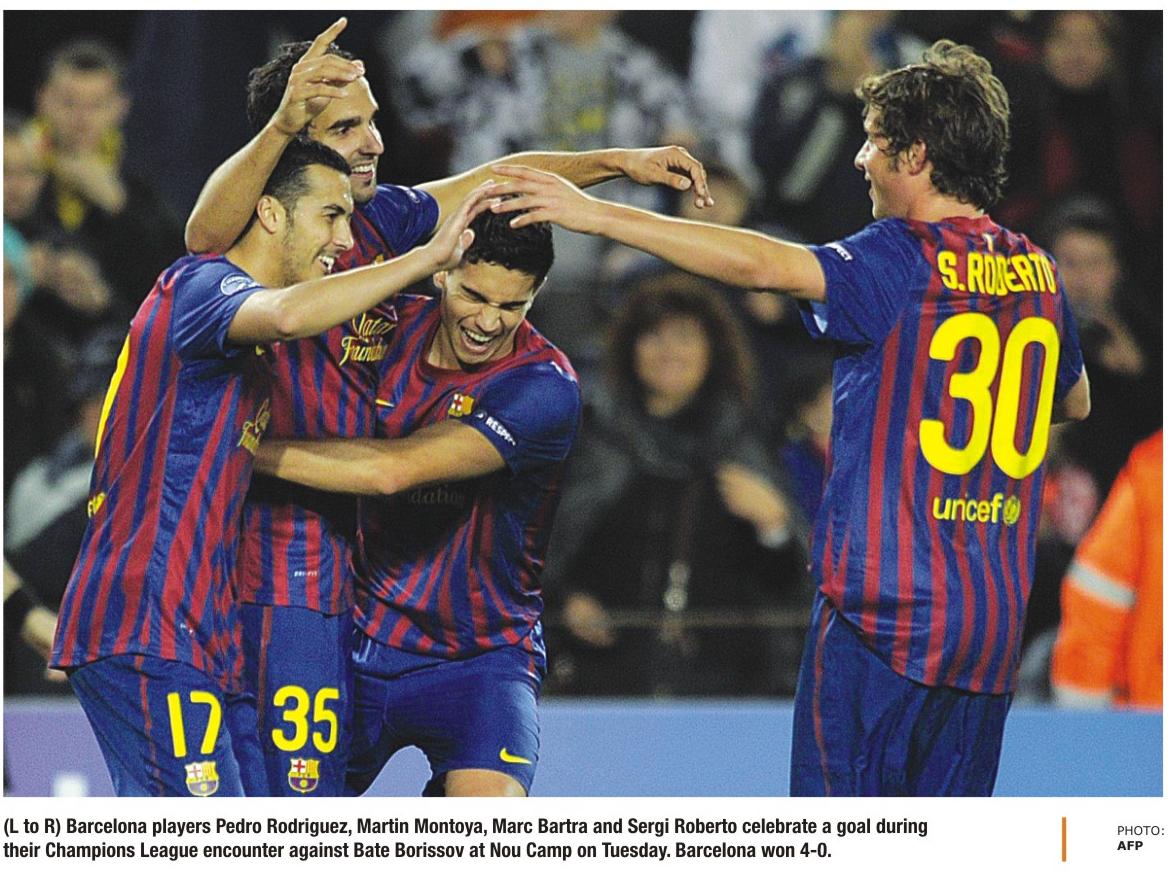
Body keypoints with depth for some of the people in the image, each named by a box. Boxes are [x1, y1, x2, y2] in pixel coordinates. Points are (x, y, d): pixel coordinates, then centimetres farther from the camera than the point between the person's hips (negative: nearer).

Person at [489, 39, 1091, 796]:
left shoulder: (903, 262, -12)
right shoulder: (1038, 273, 9)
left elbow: (759, 263, -26)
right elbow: (1076, 400, 26)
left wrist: (597, 214, -25)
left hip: (885, 619, -6)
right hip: (992, 632, 7)